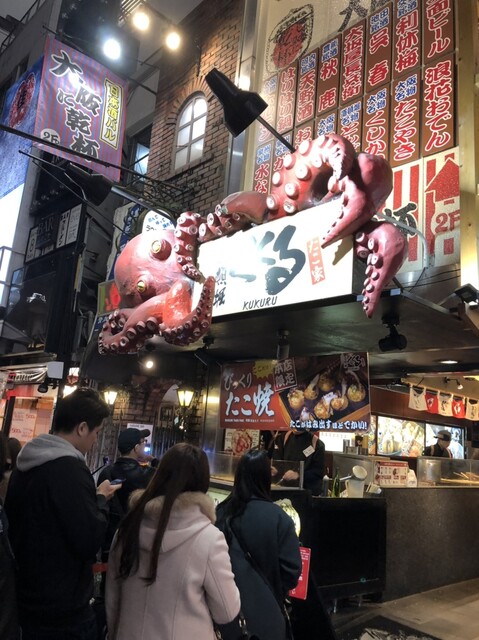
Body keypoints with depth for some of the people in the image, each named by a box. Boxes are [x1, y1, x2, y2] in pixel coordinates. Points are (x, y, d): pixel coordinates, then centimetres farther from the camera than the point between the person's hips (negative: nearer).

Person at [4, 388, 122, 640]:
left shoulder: (24, 464, 4)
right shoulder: (70, 468, -24)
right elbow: (89, 541, -24)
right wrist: (101, 499, -8)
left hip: (26, 601, 8)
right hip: (63, 612, -8)